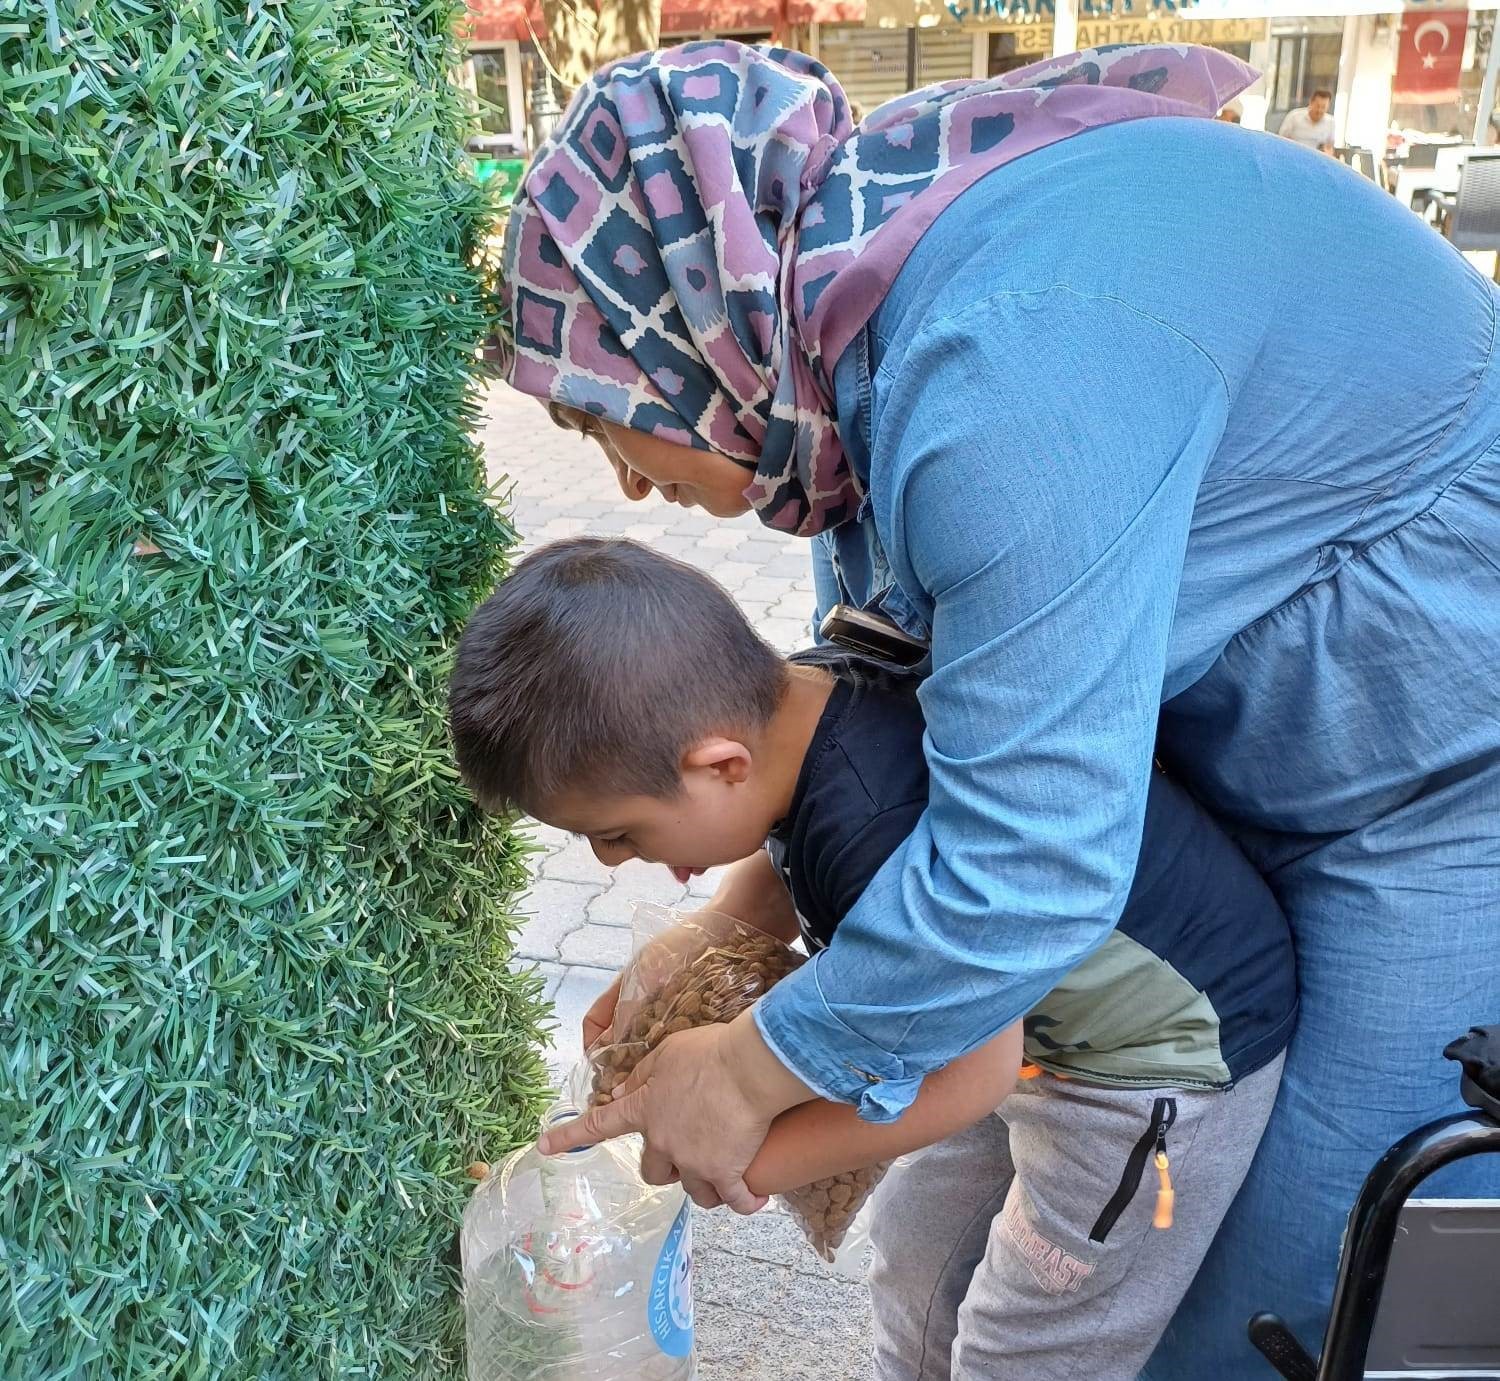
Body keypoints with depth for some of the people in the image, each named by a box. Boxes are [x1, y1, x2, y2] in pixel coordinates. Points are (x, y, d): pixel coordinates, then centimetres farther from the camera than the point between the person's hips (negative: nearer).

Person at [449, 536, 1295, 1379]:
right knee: (922, 1248, 19)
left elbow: (966, 1071, -26)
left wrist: (758, 1159, -15)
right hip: (1026, 1015, 8)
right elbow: (786, 873, 8)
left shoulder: (877, 839, -39)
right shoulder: (794, 699, -14)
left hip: (1168, 1052, -8)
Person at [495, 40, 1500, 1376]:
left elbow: (1025, 867, -32)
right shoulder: (861, 280, -4)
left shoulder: (1016, 363, -34)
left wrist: (748, 1074, -17)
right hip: (1240, 756, 8)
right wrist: (734, 924, 2)